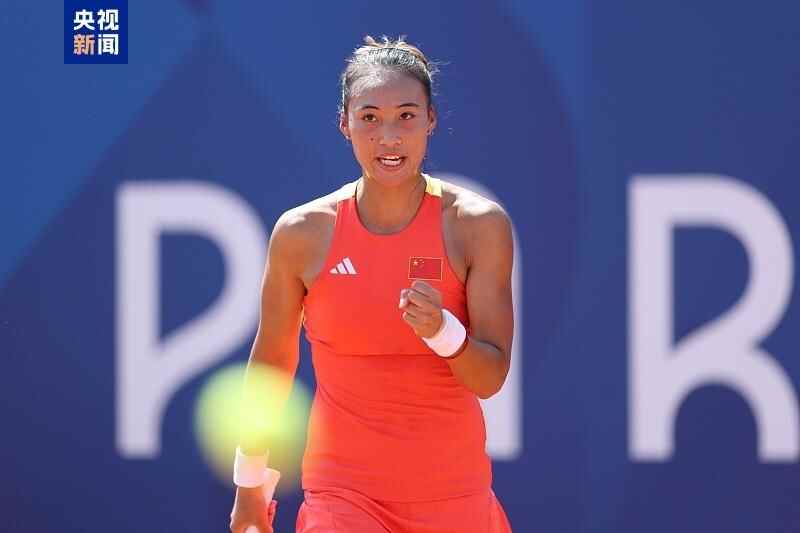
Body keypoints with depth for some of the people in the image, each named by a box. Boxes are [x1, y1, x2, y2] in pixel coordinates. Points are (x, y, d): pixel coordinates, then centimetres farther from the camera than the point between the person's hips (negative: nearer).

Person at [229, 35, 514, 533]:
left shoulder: (477, 224, -6)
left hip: (453, 490, 1)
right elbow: (272, 362, 9)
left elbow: (491, 377, -6)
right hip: (343, 488, -1)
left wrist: (441, 329, -27)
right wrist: (250, 485, 16)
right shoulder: (303, 232, -5)